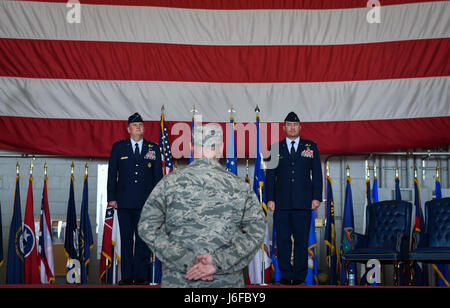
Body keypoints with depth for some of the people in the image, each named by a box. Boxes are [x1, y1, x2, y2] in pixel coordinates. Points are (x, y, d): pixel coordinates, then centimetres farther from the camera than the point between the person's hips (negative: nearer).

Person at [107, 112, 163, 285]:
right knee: (126, 239, 5)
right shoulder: (118, 147, 8)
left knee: (143, 239, 1)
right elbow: (112, 173, 8)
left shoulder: (153, 148, 9)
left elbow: (158, 175, 9)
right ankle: (126, 276, 11)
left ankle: (141, 276, 7)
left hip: (146, 203, 0)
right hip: (124, 202, 0)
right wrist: (111, 197, 0)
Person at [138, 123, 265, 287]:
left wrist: (187, 262, -14)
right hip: (227, 281, 0)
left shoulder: (170, 182, -1)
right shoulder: (240, 187, 0)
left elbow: (148, 226, -9)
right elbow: (256, 231, -10)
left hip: (177, 280, 0)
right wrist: (218, 262, -15)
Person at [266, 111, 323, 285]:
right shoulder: (275, 148, 11)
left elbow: (317, 174, 9)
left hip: (303, 202, 0)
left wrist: (316, 197, 0)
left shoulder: (311, 147, 11)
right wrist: (270, 198, 0)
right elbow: (270, 175, 9)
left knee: (301, 239, 1)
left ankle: (300, 275, 9)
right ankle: (286, 274, 12)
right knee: (283, 239, 2)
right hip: (281, 202, 1)